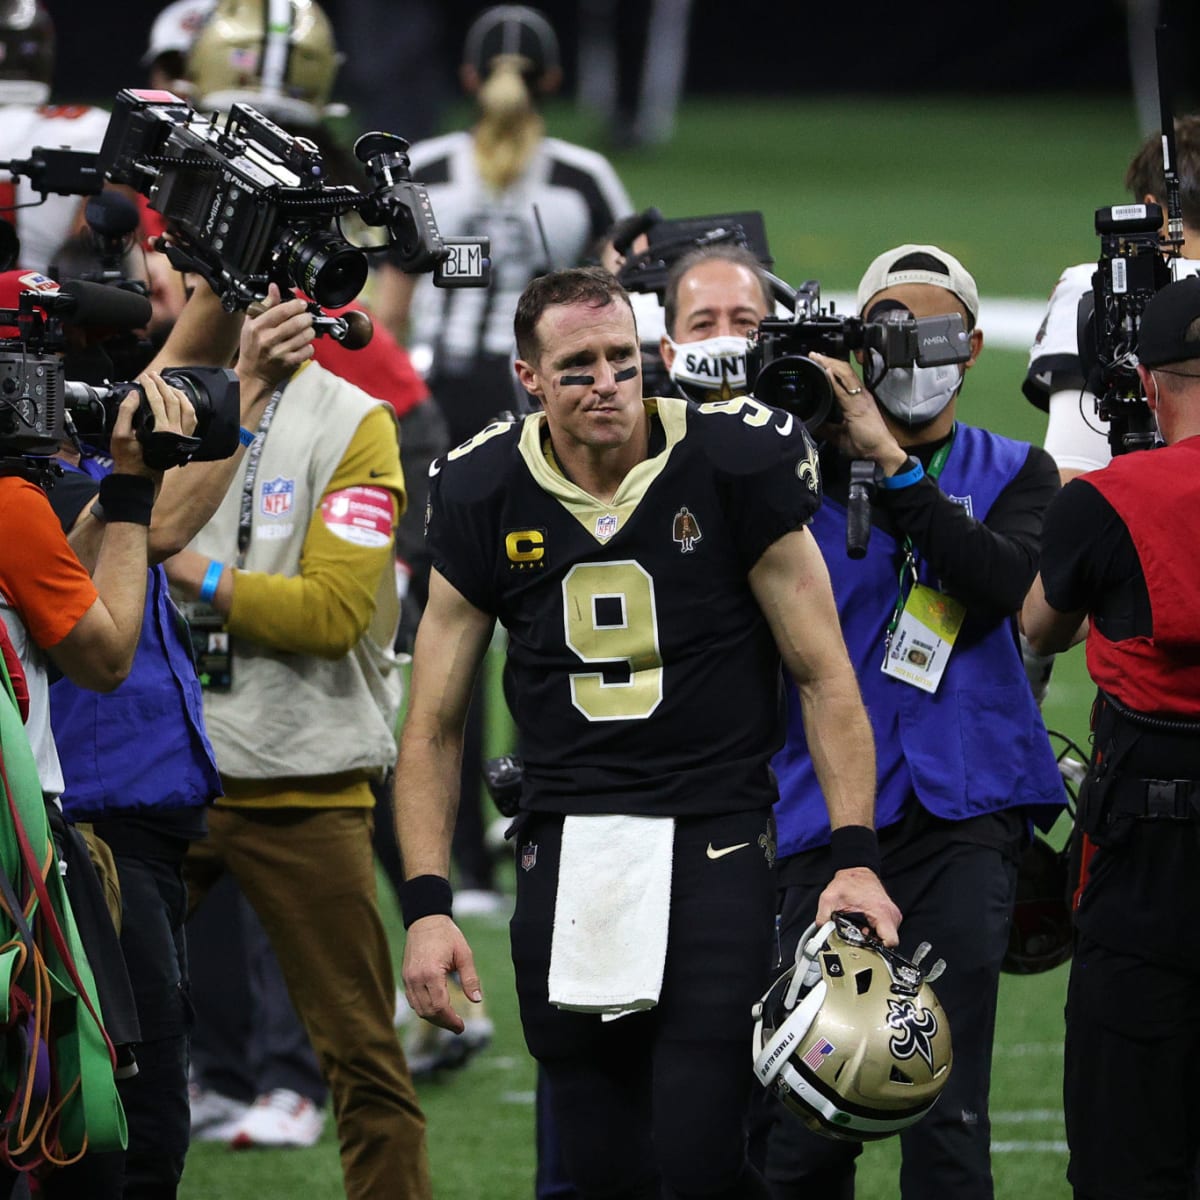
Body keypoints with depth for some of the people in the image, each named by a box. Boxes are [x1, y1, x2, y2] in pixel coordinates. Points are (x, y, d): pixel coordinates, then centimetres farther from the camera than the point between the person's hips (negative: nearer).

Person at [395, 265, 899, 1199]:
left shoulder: (734, 467, -5)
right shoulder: (485, 498, 2)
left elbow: (825, 677, 0)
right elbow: (434, 727, 8)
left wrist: (856, 856, -9)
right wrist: (427, 905, -2)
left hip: (712, 836, -3)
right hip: (568, 841, 3)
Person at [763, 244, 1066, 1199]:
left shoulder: (1010, 475, 9)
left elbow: (1003, 581, -11)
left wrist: (892, 464, -17)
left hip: (963, 807, 0)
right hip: (831, 811, 0)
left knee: (947, 1115, -7)